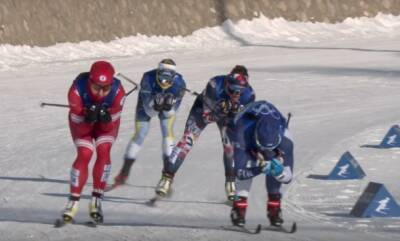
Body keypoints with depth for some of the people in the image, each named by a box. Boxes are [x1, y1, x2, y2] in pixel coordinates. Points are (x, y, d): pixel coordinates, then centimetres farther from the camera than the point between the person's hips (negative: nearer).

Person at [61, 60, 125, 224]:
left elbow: (110, 127, -25)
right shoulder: (77, 89, -39)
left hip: (107, 121, 1)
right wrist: (88, 118, -48)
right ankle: (73, 202, -2)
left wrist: (106, 119, -46)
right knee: (84, 155, -14)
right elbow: (77, 121, -28)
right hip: (82, 120, -1)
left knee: (103, 152, -18)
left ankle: (96, 200, -8)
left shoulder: (117, 91, -35)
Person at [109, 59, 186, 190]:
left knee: (168, 132, -17)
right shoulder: (148, 78, -39)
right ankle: (124, 174, 14)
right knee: (139, 135, -1)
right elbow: (149, 110, -37)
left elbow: (171, 112, -30)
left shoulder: (179, 83, -35)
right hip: (147, 102, -1)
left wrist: (169, 106, -52)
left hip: (168, 107, 1)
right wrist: (155, 105, -58)